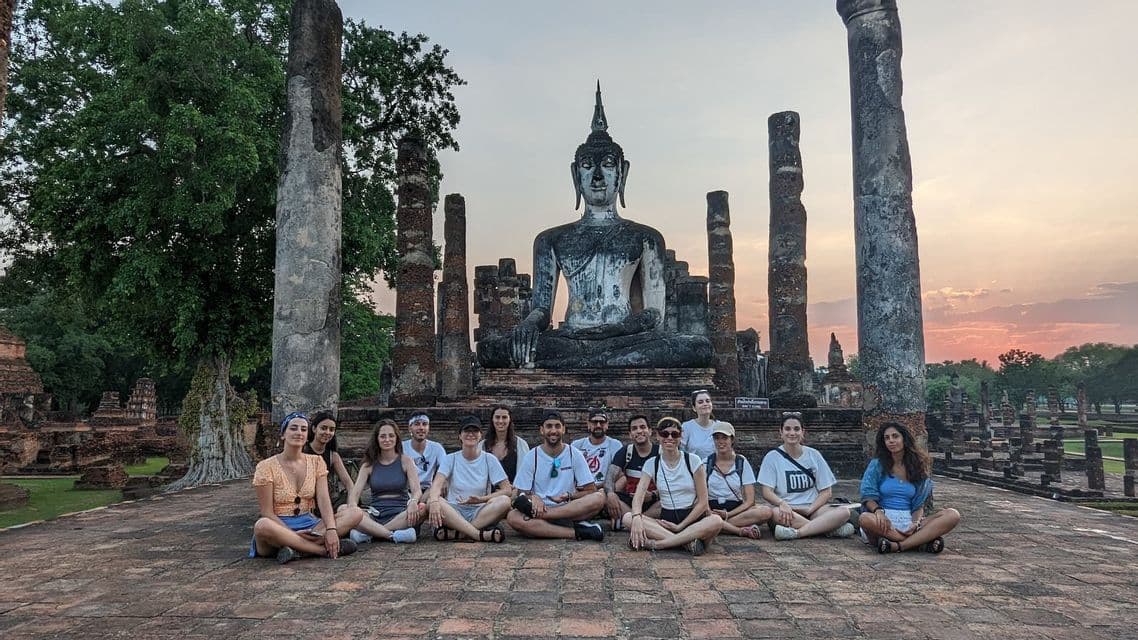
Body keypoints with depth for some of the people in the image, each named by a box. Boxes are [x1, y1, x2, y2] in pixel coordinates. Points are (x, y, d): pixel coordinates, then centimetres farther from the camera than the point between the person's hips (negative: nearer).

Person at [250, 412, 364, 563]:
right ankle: (324, 549, -28)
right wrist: (294, 533, -23)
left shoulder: (316, 462, 7)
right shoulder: (266, 466, -6)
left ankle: (295, 547, -29)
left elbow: (323, 499, -5)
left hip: (308, 524, 4)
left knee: (356, 513, -17)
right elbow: (267, 513, -9)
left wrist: (331, 529, -23)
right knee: (262, 525, -40)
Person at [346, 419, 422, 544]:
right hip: (375, 515, 1)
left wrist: (413, 502, -30)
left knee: (421, 508, -34)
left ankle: (367, 533, -31)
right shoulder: (369, 464, 10)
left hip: (399, 515, -1)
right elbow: (355, 492, 1)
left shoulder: (405, 460, 5)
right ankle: (394, 535, -35)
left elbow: (416, 489, -6)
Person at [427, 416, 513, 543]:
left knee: (504, 501, -29)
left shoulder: (489, 459, 5)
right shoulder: (451, 459, 6)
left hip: (481, 512, 0)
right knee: (430, 502, -30)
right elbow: (437, 483, -12)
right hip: (454, 512, 0)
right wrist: (434, 500, -35)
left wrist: (482, 499, -18)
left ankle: (454, 532, -30)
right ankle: (480, 534, -37)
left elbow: (507, 490, -3)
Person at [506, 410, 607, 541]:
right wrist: (533, 498, -20)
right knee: (512, 517, -32)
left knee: (599, 497, -27)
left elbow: (591, 490, 4)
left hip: (571, 511, 1)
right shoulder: (531, 457, 5)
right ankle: (577, 532, -30)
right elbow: (522, 494, 3)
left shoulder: (574, 455, 5)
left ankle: (536, 514, -28)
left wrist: (568, 496, -13)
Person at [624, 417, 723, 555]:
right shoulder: (651, 464, 5)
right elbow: (639, 495, -9)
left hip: (692, 518, -1)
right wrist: (636, 517, -30)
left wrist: (680, 526, -10)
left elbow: (703, 502, -3)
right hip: (665, 519, 2)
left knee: (716, 521, -35)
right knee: (628, 517, -25)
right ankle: (688, 540, -30)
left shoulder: (693, 461, -1)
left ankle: (656, 543, -32)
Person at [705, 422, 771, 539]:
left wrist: (728, 514, -14)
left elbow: (749, 501, 0)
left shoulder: (742, 462, 6)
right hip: (712, 509, -1)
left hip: (736, 509, 1)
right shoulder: (707, 462, 6)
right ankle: (742, 530, -28)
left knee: (766, 511, -28)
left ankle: (719, 526, -26)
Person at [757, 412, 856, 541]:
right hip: (788, 510, -2)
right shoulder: (772, 457, 2)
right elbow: (767, 492, -4)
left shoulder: (813, 455, 8)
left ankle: (796, 532, -33)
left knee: (844, 511, -25)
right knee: (775, 513, -38)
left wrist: (810, 509, -10)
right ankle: (830, 528, -26)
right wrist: (782, 503, -25)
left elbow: (826, 492, 7)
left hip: (813, 508, 2)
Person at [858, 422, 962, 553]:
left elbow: (919, 504, 9)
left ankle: (897, 546, -33)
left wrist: (916, 522, -13)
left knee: (953, 515, -19)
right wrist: (878, 511, -23)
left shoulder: (918, 467, 13)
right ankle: (923, 541, -28)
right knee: (865, 519, -38)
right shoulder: (877, 464, 6)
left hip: (909, 520, 3)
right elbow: (868, 496, -1)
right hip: (885, 519, -3)